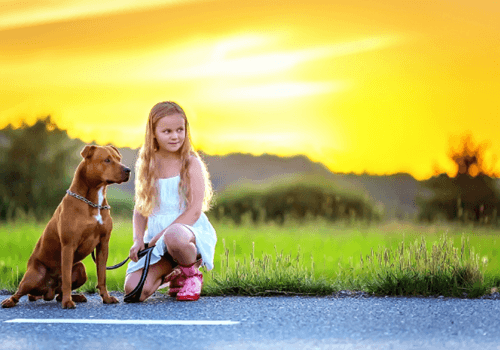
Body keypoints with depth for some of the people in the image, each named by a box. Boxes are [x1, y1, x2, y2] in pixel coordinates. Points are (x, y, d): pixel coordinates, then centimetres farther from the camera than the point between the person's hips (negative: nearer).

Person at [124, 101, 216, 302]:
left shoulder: (192, 164, -4)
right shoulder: (147, 166, 9)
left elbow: (195, 211, -12)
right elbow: (140, 209, 12)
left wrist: (161, 234, -19)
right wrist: (138, 240, -6)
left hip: (190, 230, -4)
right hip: (156, 237, 4)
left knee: (174, 236, -43)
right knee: (134, 290, -19)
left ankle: (191, 272, -8)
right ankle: (167, 273, 16)